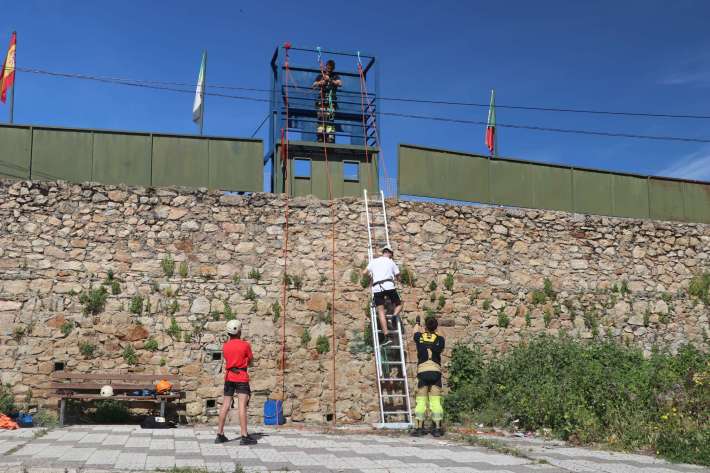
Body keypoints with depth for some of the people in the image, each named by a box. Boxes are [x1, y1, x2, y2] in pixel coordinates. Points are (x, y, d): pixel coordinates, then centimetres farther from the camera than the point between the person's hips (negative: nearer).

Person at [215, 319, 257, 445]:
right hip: (241, 376, -5)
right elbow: (250, 360, 1)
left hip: (229, 376, 5)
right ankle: (244, 436, -14)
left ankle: (220, 434, 14)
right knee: (242, 406, -10)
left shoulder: (225, 346, 6)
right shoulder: (245, 344, -6)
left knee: (225, 406, 10)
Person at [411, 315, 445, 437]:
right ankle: (437, 428, -1)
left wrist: (417, 323, 51)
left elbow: (416, 330, 31)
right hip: (436, 371, 0)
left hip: (422, 371, 0)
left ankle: (419, 427, 1)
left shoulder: (419, 337, 9)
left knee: (421, 401, 2)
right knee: (435, 401, 1)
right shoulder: (440, 339, 6)